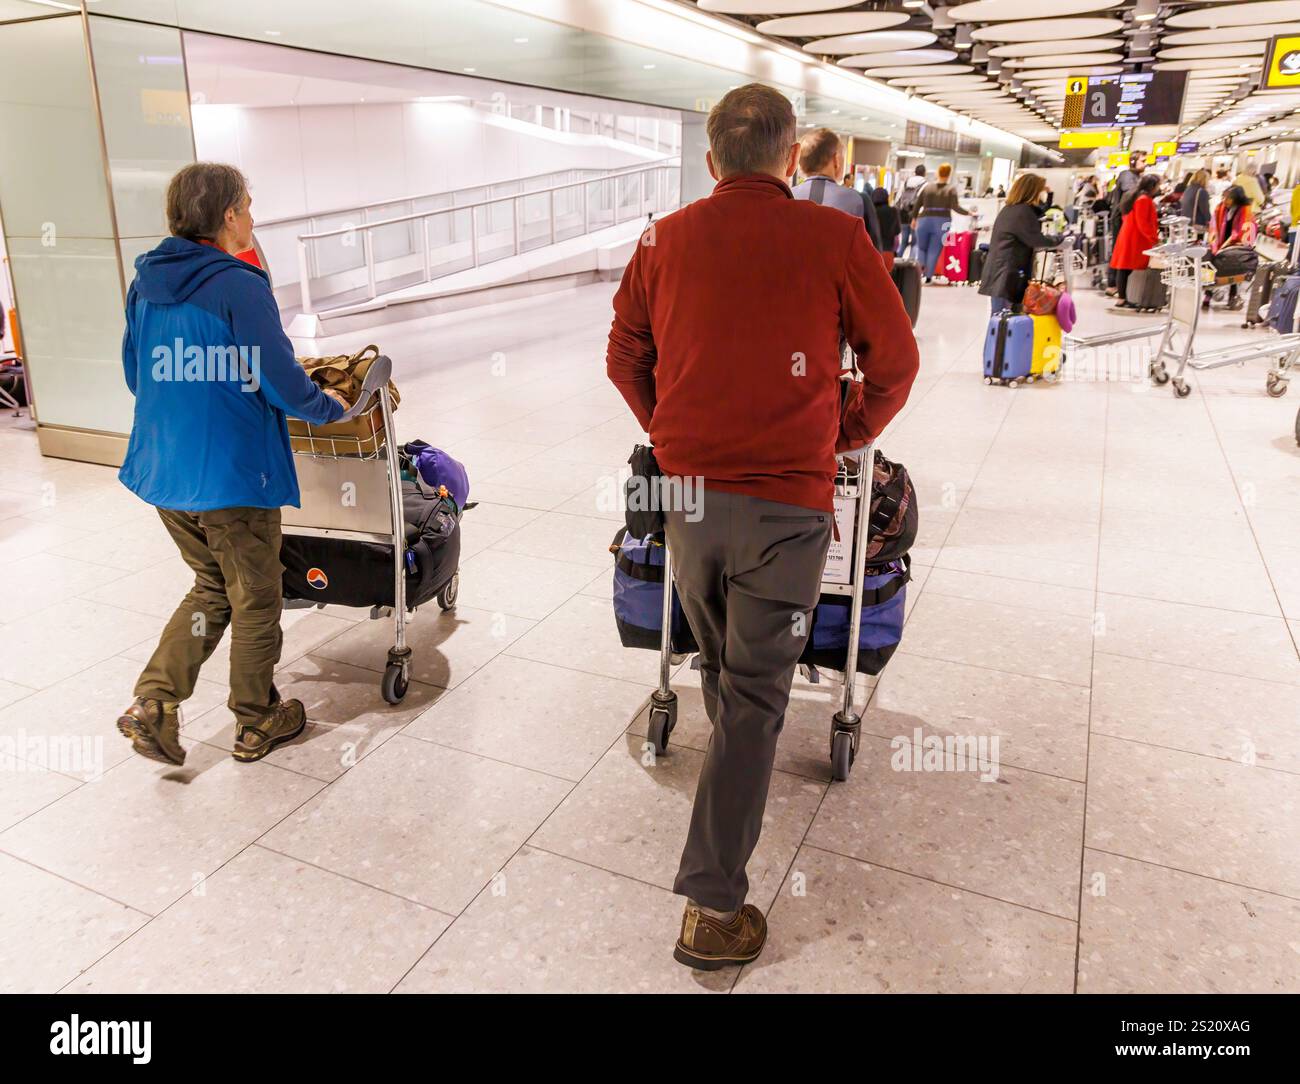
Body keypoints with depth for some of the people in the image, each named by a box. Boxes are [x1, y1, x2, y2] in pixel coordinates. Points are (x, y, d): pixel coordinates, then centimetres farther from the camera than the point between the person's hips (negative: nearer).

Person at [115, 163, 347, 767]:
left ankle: (153, 701, 13)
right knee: (255, 602, 11)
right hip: (231, 475, -7)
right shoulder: (239, 287, -18)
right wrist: (332, 409, 1)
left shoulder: (145, 283, 5)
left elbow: (135, 376, 14)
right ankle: (257, 724, 26)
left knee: (211, 587, 24)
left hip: (161, 470, 7)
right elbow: (283, 385, -17)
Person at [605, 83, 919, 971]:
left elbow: (625, 356, 11)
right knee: (754, 696, 2)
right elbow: (896, 359, 2)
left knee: (719, 665, 25)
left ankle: (736, 759, 51)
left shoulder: (666, 240, 4)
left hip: (687, 491, 4)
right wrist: (846, 437, 17)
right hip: (785, 503, -3)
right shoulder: (835, 238, -5)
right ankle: (714, 906, 7)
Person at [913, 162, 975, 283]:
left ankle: (920, 266, -7)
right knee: (934, 251, 5)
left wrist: (914, 218, 23)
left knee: (921, 247, 17)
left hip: (924, 220, 1)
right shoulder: (951, 189, -1)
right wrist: (969, 213, 2)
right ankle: (928, 276, 3)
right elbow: (955, 207, -10)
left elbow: (917, 205, 8)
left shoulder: (927, 187, 7)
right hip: (942, 222, -1)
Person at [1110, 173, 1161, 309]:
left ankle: (1122, 297, 7)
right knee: (1127, 268, -10)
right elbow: (1142, 223, -19)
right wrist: (1155, 237, -14)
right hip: (1135, 239, -10)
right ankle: (1122, 300, -10)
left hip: (1130, 237, 10)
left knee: (1125, 268, 6)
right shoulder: (1144, 199, -14)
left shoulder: (1137, 196, 17)